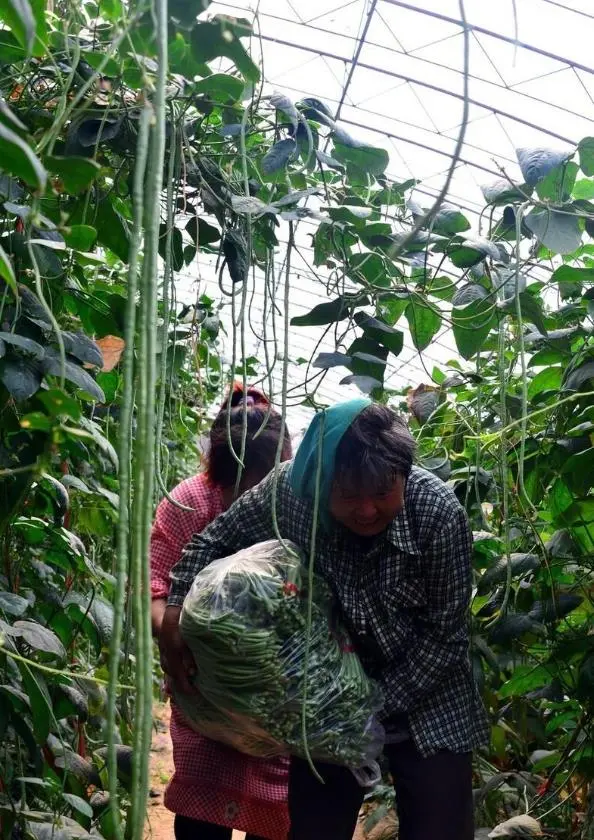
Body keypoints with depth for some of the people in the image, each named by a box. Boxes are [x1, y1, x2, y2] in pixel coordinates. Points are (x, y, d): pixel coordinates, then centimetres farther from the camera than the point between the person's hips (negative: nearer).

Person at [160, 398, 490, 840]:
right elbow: (213, 542, -1)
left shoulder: (439, 513, -24)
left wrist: (381, 707, -17)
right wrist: (177, 612, -16)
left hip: (425, 702, -1)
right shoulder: (289, 489, -19)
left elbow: (446, 637, -15)